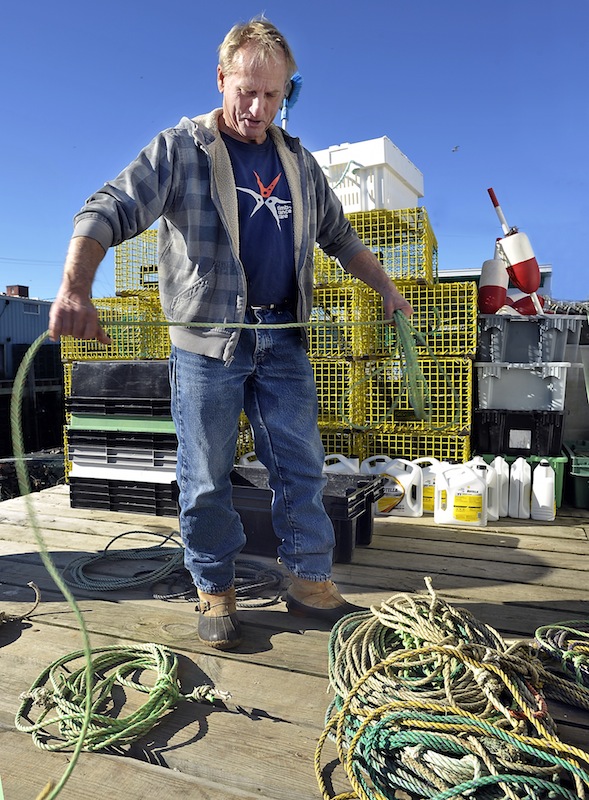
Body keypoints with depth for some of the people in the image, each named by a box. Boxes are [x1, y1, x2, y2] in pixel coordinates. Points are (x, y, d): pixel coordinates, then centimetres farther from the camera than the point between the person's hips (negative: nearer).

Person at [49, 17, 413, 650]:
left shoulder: (299, 163, 16)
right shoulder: (179, 151, 1)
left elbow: (339, 236, 27)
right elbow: (109, 211, -12)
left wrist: (387, 291, 23)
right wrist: (75, 288, -31)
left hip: (282, 340, 4)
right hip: (206, 340, -4)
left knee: (301, 464, 5)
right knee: (206, 477, 2)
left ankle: (310, 583, 19)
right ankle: (214, 592, 20)